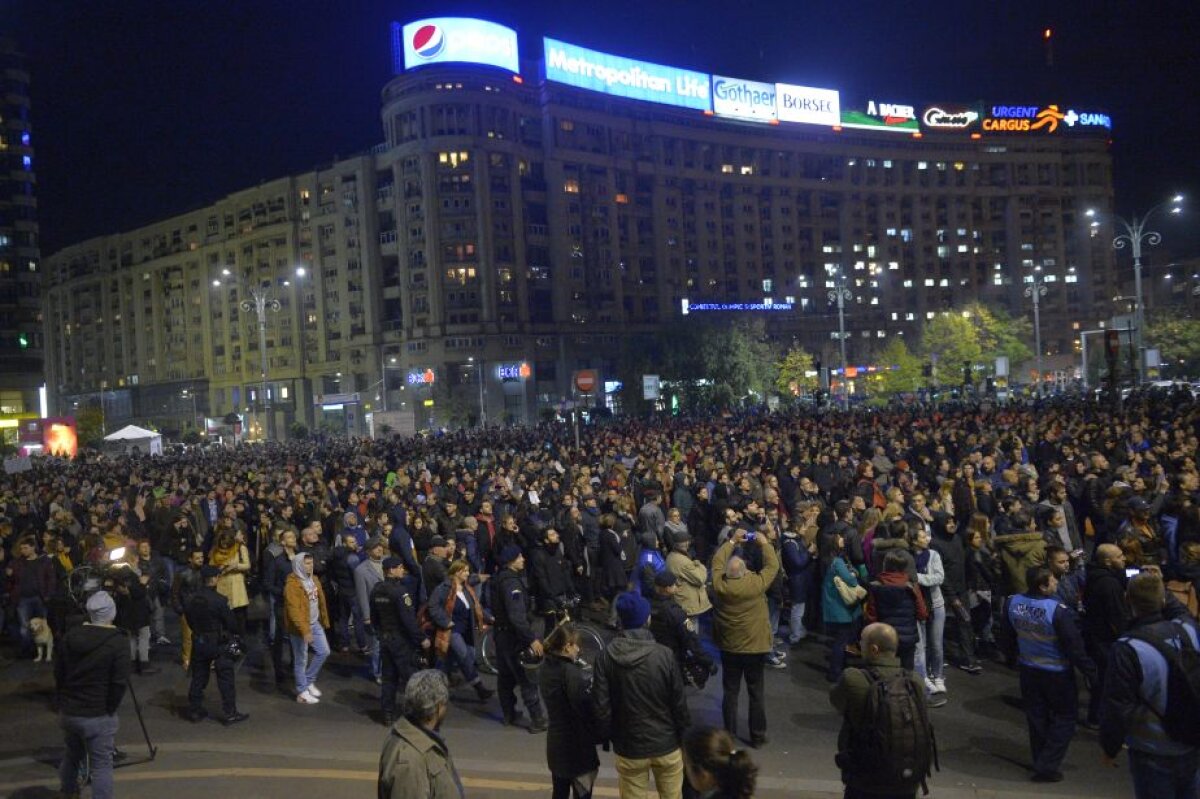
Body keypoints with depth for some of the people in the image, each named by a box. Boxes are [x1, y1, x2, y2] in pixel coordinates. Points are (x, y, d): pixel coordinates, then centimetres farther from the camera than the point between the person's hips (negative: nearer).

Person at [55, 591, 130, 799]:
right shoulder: (118, 643, -14)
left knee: (72, 755, 27)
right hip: (98, 716, -6)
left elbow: (58, 674, 8)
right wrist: (110, 710, -3)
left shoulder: (69, 637, 2)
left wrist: (63, 701, 17)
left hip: (67, 711, 6)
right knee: (101, 765, 2)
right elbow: (119, 684, -16)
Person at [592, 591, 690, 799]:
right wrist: (685, 738, 4)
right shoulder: (664, 654, -16)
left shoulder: (606, 657, -13)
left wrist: (609, 736, 6)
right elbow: (679, 703, -10)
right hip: (666, 744, -1)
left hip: (629, 747, 1)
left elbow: (601, 707, -10)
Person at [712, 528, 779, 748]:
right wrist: (764, 543, 3)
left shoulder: (720, 585, -14)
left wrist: (732, 542, 10)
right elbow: (773, 565, -7)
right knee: (756, 693, 10)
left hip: (729, 647, 2)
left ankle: (729, 735, 20)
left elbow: (717, 561, 3)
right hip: (755, 647, -2)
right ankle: (757, 736, 19)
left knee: (730, 692, 12)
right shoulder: (756, 584, -22)